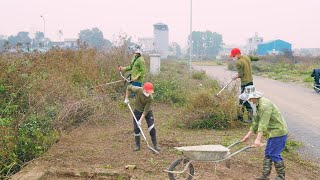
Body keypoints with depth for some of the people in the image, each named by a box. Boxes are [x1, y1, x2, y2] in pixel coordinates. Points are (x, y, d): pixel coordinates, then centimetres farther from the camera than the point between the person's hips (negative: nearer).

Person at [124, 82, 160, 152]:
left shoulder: (150, 98, -30)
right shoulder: (138, 90, -27)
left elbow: (145, 111, -25)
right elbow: (129, 87, -7)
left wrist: (140, 120, -26)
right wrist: (126, 98, -6)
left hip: (147, 112, -1)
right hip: (137, 111, 2)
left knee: (151, 128, -9)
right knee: (136, 128, 1)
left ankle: (155, 145, 5)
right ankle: (137, 145, 17)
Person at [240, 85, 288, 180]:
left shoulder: (265, 105, -23)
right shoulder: (257, 105, 9)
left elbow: (263, 124, -29)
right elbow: (256, 122, 16)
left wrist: (258, 139, -33)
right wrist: (248, 135, 15)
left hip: (279, 132, -10)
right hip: (273, 132, 10)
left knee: (274, 154, -5)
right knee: (268, 154, 12)